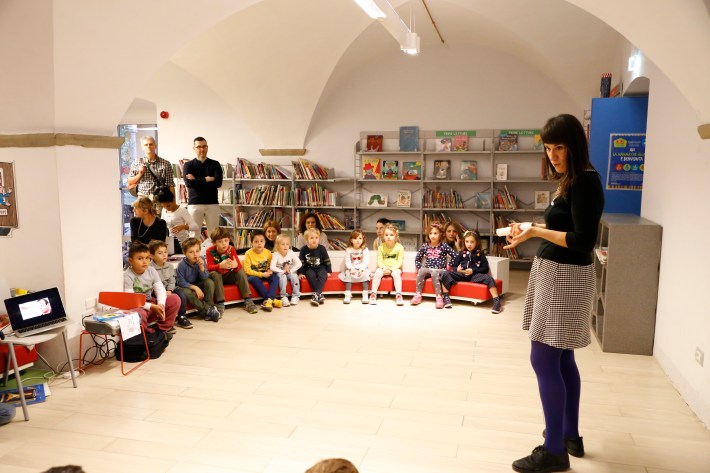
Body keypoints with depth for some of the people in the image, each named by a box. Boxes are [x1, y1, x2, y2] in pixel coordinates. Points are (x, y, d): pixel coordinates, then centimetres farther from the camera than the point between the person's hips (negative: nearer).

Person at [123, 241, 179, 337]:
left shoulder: (151, 271, 0)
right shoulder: (127, 276, -16)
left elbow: (160, 289, -6)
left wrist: (161, 304, -27)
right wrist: (152, 307, -28)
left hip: (151, 303, 6)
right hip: (136, 307, -6)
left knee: (175, 299, -12)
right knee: (139, 314, -41)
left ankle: (164, 328, 0)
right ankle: (148, 333, -7)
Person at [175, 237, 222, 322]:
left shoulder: (201, 260, -11)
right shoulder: (182, 265, -22)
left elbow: (205, 278, -11)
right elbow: (180, 282, -20)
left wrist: (202, 267, -29)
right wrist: (195, 287, -26)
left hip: (197, 285, 4)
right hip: (186, 287, -4)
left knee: (210, 282, -22)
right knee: (187, 293, -35)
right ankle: (208, 309, -26)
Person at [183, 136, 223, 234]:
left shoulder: (215, 164, 8)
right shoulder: (188, 165, 7)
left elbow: (218, 182, -8)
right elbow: (188, 183, -10)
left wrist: (196, 181, -7)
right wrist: (207, 179, -9)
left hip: (212, 204, 1)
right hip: (194, 204, -1)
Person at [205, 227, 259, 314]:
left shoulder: (231, 249, -10)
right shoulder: (210, 251, -15)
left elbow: (239, 265, -18)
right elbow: (209, 267, -25)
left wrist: (236, 265, -45)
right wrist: (220, 266, -46)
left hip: (229, 276, 3)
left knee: (241, 271, -22)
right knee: (214, 273, -34)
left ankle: (248, 301, -22)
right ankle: (220, 304, -35)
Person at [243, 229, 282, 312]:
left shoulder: (268, 252, -2)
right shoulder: (249, 254, -13)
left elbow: (271, 265, 11)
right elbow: (247, 270, -16)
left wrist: (270, 270, -13)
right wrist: (261, 274, -22)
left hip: (265, 274, 3)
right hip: (253, 275, -3)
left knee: (275, 277, -24)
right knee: (254, 279, -36)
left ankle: (268, 300, -36)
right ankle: (272, 300, -33)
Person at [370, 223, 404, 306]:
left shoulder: (399, 247, -6)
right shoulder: (381, 247, 0)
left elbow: (400, 262, -8)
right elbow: (379, 260, -3)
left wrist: (391, 269, -20)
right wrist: (384, 268, -22)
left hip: (395, 268, -1)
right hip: (383, 268, 1)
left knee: (396, 273, -34)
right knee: (378, 272, -29)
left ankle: (398, 295, -30)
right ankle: (373, 294, -25)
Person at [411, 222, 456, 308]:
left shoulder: (444, 246, -1)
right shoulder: (425, 246, 7)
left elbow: (455, 257, -2)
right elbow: (417, 259, 16)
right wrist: (420, 267, 2)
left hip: (440, 270, -3)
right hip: (428, 269, 3)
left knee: (434, 273, -37)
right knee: (421, 271, -30)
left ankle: (439, 297, -38)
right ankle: (418, 295, -30)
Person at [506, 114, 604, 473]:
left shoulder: (585, 181, -15)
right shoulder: (568, 181, 13)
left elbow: (583, 240, -21)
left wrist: (537, 231, -20)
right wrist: (531, 231, 3)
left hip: (566, 277, -10)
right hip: (554, 274, 10)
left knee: (544, 360, -6)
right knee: (562, 359, 16)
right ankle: (570, 435, 29)